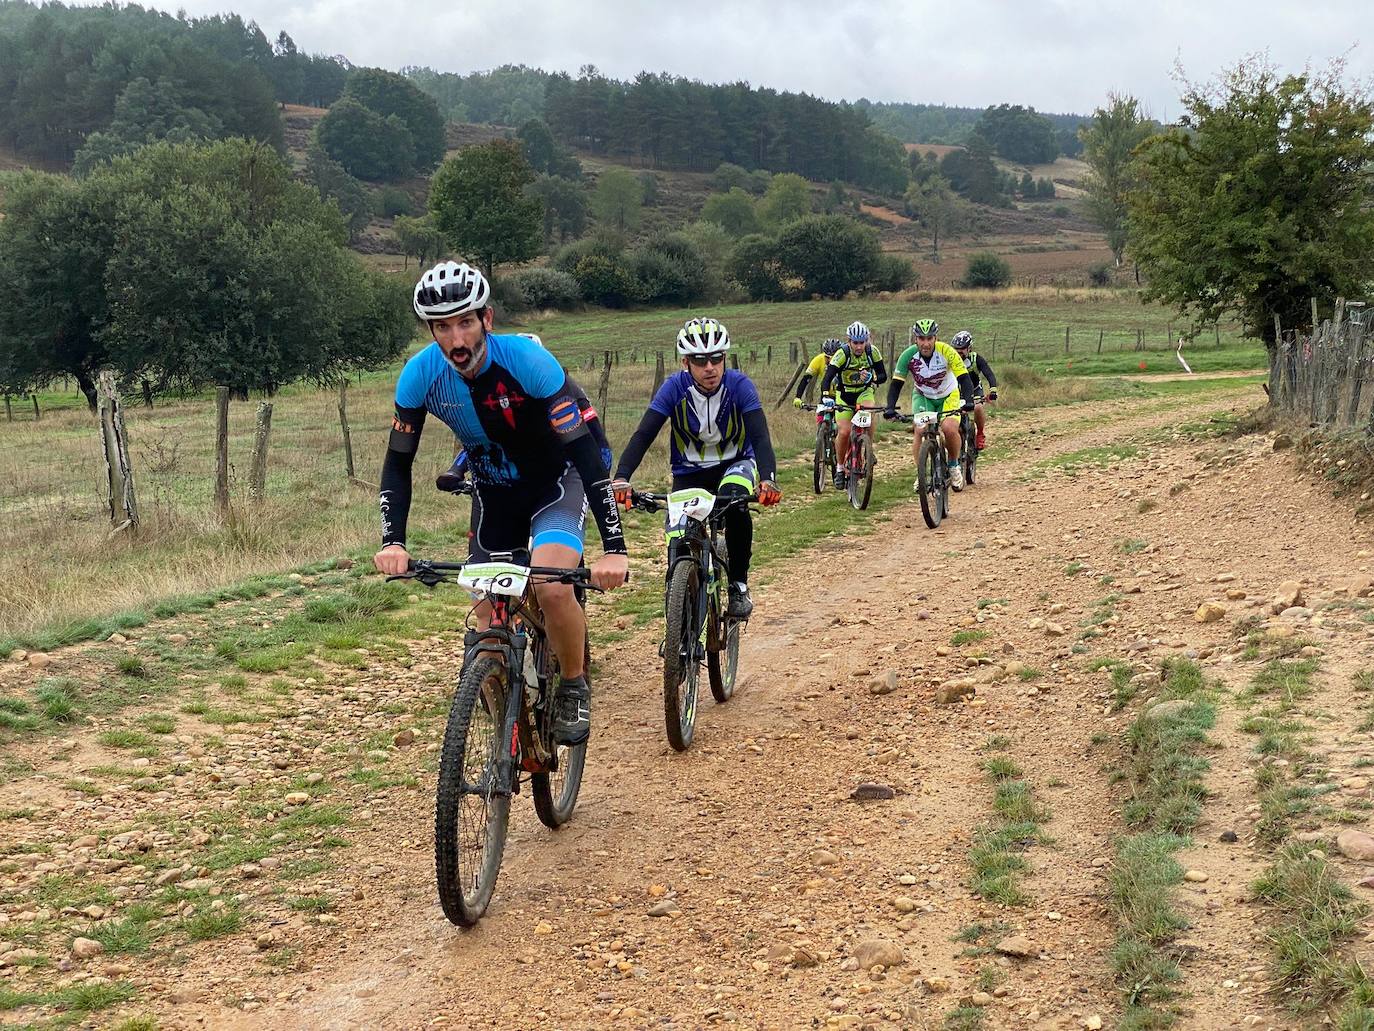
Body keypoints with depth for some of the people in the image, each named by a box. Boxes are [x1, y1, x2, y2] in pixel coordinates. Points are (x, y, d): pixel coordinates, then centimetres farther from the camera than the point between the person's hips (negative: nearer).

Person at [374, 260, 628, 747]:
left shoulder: (528, 361, -30)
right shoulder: (421, 374, -20)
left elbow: (585, 449, -32)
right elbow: (398, 463, -12)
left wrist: (614, 547, -40)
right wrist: (392, 542, -28)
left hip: (555, 485, -4)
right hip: (493, 493, 4)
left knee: (552, 589, -30)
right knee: (490, 631, -3)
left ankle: (573, 688, -4)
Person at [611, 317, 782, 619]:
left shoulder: (739, 385, -21)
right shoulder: (674, 388, -19)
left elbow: (760, 436, -30)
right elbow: (643, 435, -25)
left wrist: (768, 479, -49)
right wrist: (620, 478, -42)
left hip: (735, 463, -1)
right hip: (689, 471, 1)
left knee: (735, 504, -35)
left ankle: (739, 586, -15)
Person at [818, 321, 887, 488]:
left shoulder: (872, 351, -17)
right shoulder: (842, 354, -25)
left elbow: (883, 376, -12)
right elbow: (827, 379, -31)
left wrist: (872, 378, -35)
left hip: (865, 391, 1)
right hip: (845, 394, -1)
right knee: (844, 432, -15)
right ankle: (840, 468, 7)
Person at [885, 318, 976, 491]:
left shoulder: (946, 352, -28)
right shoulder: (908, 355, -24)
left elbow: (964, 378, -29)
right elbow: (896, 384, -21)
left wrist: (968, 401, -46)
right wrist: (890, 408, -36)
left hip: (948, 396, -1)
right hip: (922, 396, 1)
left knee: (950, 429, -24)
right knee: (920, 430, -22)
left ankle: (954, 466, 5)